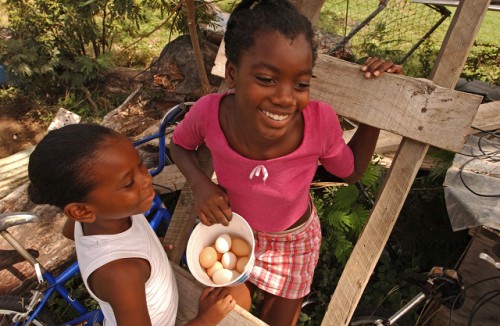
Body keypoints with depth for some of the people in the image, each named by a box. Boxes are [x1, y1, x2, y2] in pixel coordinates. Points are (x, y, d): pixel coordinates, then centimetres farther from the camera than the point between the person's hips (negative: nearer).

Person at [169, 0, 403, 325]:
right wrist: (201, 185, -27)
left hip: (292, 240, 0)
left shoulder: (320, 122, -35)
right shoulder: (209, 112, -34)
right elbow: (180, 144, -8)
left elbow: (352, 170, -11)